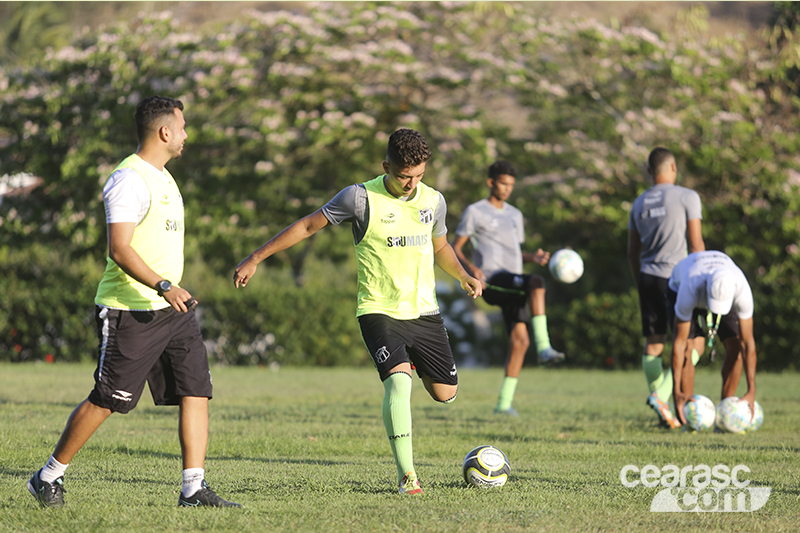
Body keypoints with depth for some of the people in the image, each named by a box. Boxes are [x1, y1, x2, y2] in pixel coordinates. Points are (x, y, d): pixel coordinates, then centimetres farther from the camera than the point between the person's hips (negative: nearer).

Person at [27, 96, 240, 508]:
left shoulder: (163, 177, 17)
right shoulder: (129, 180, -15)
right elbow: (119, 249, -23)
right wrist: (163, 286, -32)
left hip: (171, 309, 9)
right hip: (130, 311, -9)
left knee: (196, 391, -2)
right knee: (105, 400, -2)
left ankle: (194, 489, -2)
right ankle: (49, 477, 13)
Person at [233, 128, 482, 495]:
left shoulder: (433, 201, 3)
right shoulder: (361, 198, -11)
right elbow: (308, 225, -4)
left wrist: (464, 276, 8)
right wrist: (256, 258, -5)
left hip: (424, 310, 5)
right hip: (379, 309, -5)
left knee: (445, 393, 7)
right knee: (398, 380, -25)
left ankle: (416, 362, 41)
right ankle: (406, 475, -22)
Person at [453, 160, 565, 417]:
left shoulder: (515, 215, 24)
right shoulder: (475, 212, 4)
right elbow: (455, 248, 2)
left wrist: (533, 258, 7)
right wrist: (471, 267, -18)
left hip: (512, 285, 7)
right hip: (492, 280, -7)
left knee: (520, 340, -5)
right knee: (537, 282, -32)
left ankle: (505, 402, 0)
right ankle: (544, 346, -35)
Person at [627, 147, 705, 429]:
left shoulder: (639, 203, 13)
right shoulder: (687, 197, -4)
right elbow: (696, 243, -8)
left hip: (648, 278, 5)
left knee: (653, 343, 7)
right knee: (693, 344, 2)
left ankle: (664, 412, 2)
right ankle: (661, 394, -18)